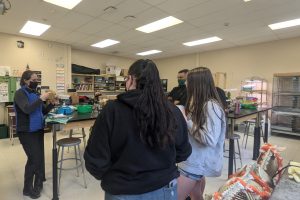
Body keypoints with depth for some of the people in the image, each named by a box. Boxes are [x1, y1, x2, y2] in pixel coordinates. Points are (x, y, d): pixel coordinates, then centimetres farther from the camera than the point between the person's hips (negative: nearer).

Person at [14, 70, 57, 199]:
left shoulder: (34, 93, 9)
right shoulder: (20, 93, -10)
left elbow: (43, 111, 11)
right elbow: (27, 109, -27)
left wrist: (52, 103, -5)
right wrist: (41, 98, -27)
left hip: (38, 130, 7)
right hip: (27, 132, -7)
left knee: (40, 157, 12)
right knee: (34, 158, -5)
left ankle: (38, 183, 29)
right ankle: (28, 189, 15)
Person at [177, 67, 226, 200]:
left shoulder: (211, 105, -20)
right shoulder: (201, 104, 8)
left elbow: (210, 140, -25)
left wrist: (186, 120, -21)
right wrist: (183, 114, 2)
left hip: (198, 162, -8)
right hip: (196, 160, 9)